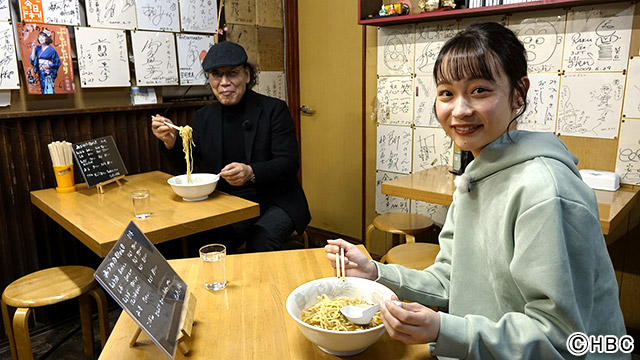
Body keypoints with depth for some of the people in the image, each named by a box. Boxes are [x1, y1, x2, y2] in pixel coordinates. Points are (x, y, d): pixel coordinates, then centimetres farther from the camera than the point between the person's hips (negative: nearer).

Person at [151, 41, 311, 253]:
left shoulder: (274, 109, -2)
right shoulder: (203, 117, 11)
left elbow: (289, 163, -10)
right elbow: (186, 165, 12)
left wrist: (251, 172, -27)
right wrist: (171, 142, -9)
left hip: (273, 204, -2)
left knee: (260, 241, -30)